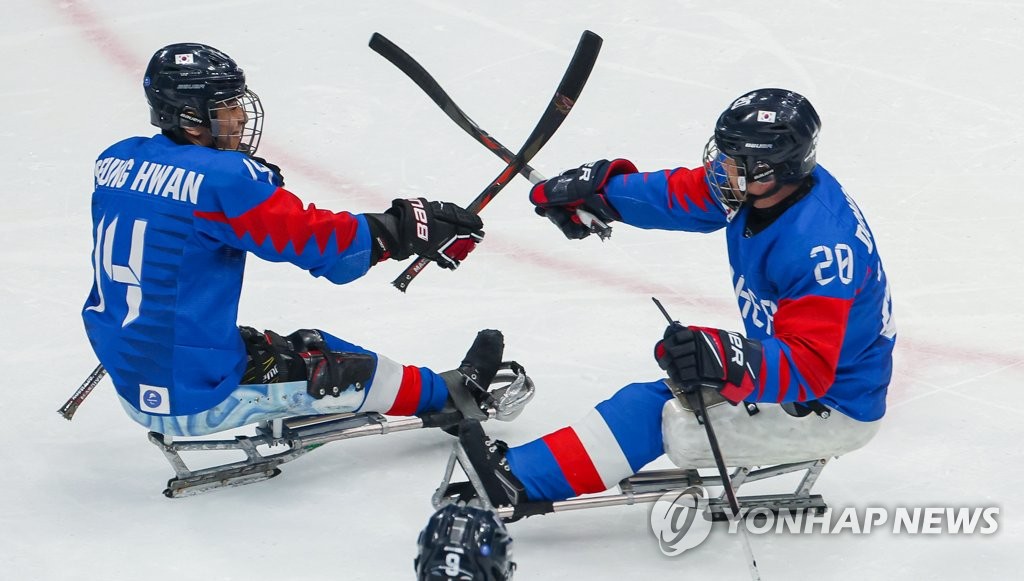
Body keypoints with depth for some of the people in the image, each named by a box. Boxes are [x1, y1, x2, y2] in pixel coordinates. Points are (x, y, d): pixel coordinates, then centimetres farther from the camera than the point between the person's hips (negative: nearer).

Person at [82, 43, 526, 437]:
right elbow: (312, 238, -19)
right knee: (343, 370, 8)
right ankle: (456, 395, 29)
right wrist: (405, 229, -11)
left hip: (131, 387, 8)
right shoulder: (224, 178, -19)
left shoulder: (115, 162, 3)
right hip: (199, 399, -8)